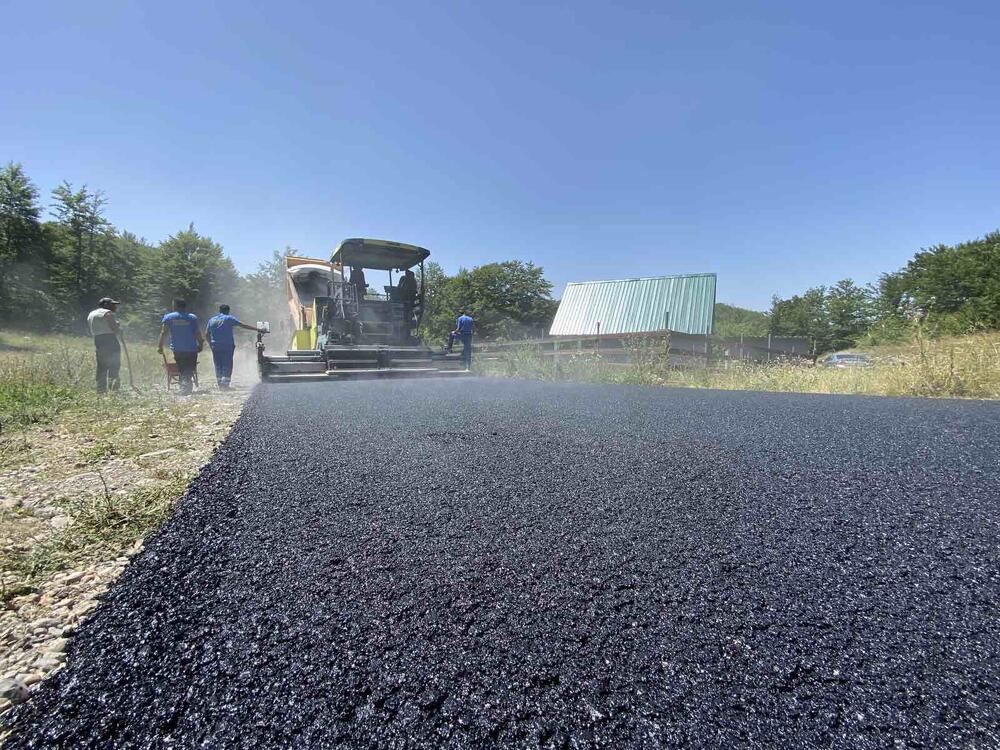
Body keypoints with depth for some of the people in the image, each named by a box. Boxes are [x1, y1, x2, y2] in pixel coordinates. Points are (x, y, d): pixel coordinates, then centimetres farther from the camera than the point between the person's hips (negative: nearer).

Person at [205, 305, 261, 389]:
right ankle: (225, 382, -11)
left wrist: (210, 344, 24)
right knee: (227, 365, -2)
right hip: (228, 346, -4)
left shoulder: (211, 320, 13)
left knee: (218, 365, 10)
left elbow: (206, 334, 13)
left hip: (215, 346, 4)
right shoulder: (229, 319, -1)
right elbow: (243, 325, -5)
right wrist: (257, 329, -4)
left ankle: (220, 383, 12)